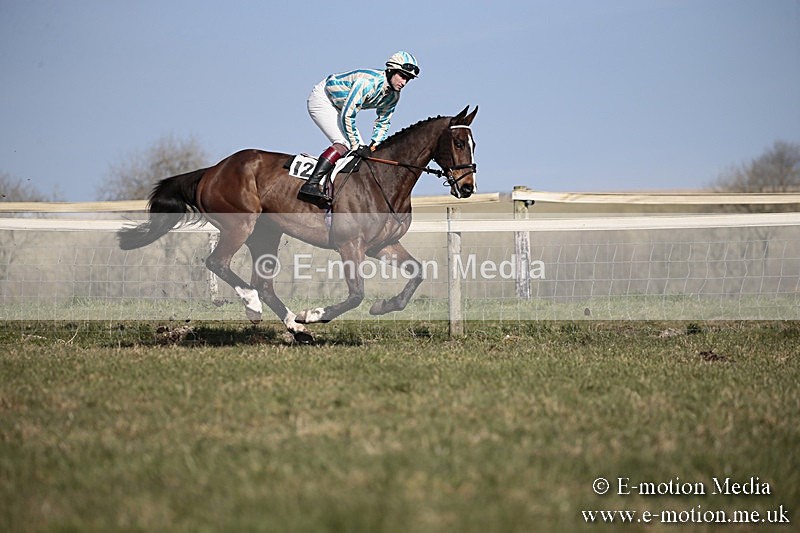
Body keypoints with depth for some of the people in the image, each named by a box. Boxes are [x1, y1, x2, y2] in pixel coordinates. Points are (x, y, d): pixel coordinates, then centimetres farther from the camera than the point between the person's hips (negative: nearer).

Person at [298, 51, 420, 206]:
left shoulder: (393, 95, -7)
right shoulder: (368, 82, -34)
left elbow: (383, 122, 7)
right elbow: (347, 115, -32)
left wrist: (373, 146, -8)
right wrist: (357, 146, -26)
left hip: (336, 107, 10)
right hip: (321, 99, -10)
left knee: (360, 148, 2)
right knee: (344, 144, -25)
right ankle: (310, 186, -35)